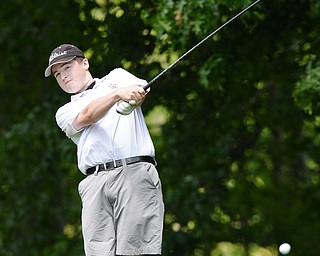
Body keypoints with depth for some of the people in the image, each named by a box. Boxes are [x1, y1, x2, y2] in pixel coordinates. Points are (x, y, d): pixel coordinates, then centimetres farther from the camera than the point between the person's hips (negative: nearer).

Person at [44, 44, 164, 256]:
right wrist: (118, 94, -16)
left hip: (135, 171, -2)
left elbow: (140, 90, 5)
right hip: (95, 182, 2)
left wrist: (133, 98, -20)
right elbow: (86, 117, 2)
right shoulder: (65, 113, 24)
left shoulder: (117, 77, 26)